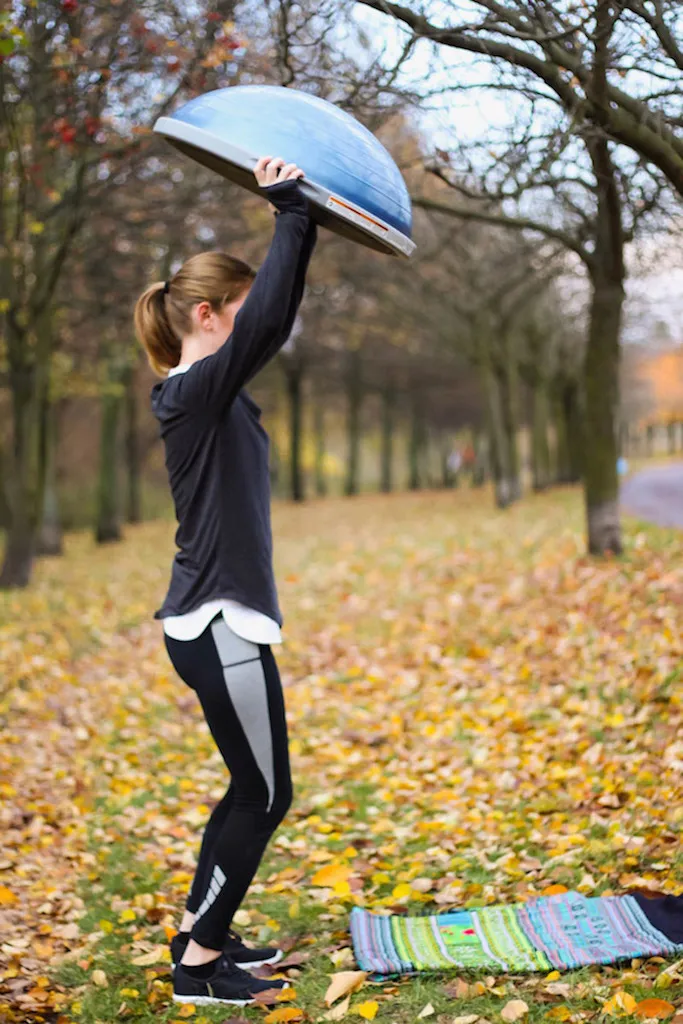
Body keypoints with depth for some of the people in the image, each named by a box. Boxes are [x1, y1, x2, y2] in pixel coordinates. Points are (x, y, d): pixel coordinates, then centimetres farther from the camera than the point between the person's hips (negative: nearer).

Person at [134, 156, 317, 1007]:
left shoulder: (215, 392, 10)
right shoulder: (193, 393, -16)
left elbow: (279, 319, 19)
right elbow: (266, 317, -30)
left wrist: (304, 227, 10)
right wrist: (289, 212, -21)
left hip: (220, 621, 10)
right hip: (218, 627, -10)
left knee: (252, 789, 18)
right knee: (263, 795, 1)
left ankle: (199, 933, 30)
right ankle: (198, 965, 13)